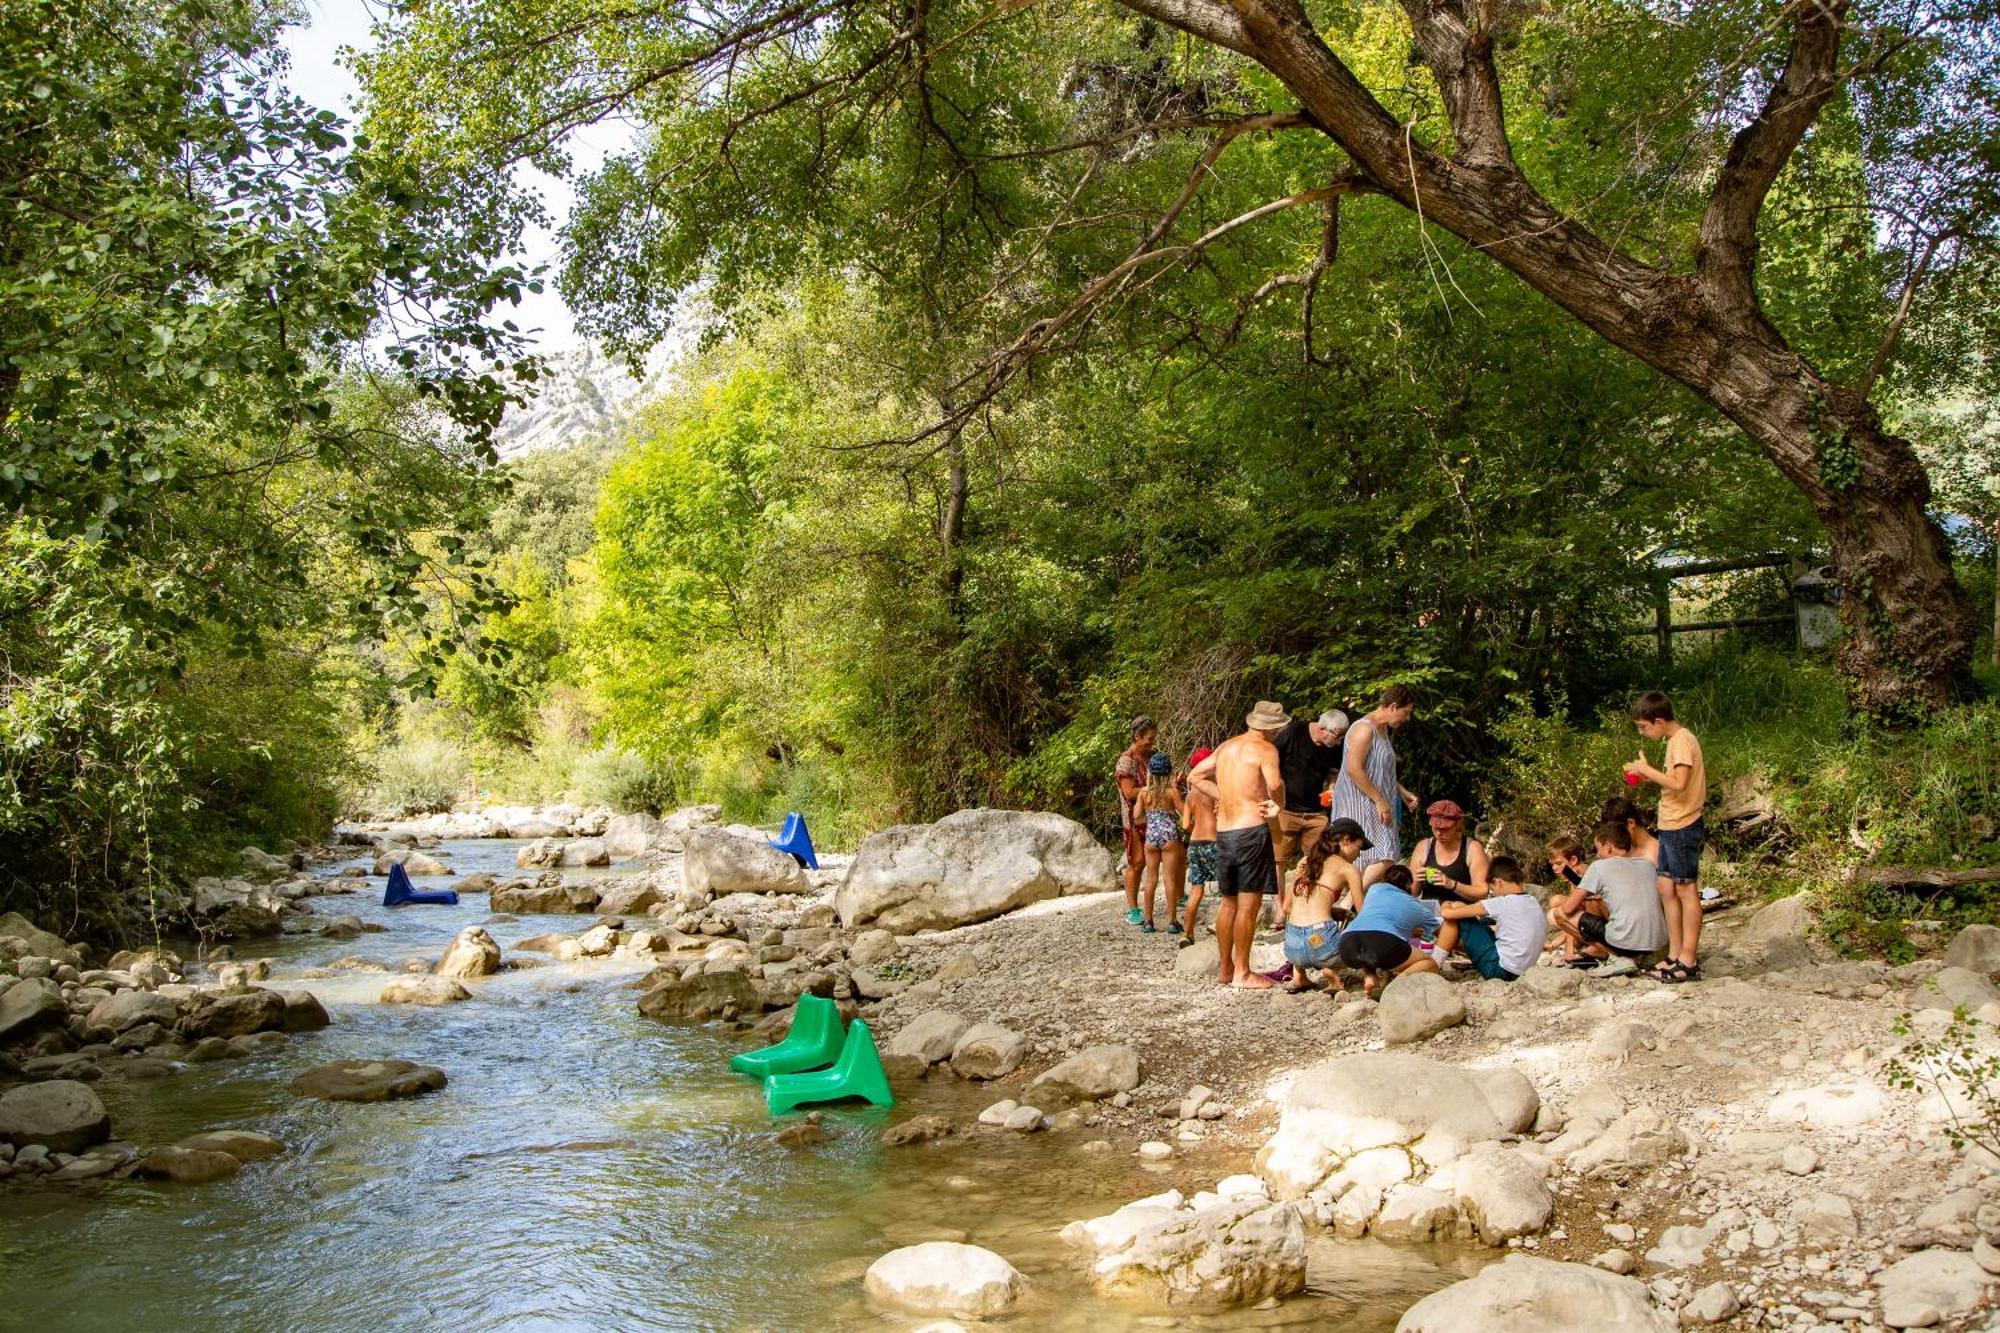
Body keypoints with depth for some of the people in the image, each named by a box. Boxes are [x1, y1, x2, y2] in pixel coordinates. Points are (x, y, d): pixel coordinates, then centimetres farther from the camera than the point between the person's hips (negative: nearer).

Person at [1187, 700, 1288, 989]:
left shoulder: (1226, 746, 14)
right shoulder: (1265, 749, -7)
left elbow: (1195, 776, 23)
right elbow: (1274, 783, -26)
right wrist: (1279, 805, -6)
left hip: (1223, 832, 7)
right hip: (1252, 829, -7)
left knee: (1228, 903, 15)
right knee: (1249, 903, -3)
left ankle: (1225, 968, 22)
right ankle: (1242, 973, -1)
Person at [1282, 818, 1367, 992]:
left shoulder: (1305, 862, 18)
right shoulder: (1348, 870, 4)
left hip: (1292, 947, 6)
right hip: (1321, 943, -5)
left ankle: (1298, 975, 22)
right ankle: (1331, 969, -3)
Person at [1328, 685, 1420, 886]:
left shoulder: (1383, 729, 17)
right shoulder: (1365, 729, -16)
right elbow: (1354, 769, -23)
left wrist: (1402, 791, 21)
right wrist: (1379, 800, -21)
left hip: (1373, 805, 10)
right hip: (1359, 804, -10)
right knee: (1383, 858, -16)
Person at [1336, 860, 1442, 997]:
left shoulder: (1375, 888, 36)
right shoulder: (1417, 907, 29)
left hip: (1347, 944, 4)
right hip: (1383, 942, -4)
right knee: (1430, 965, 19)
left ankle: (1369, 977, 9)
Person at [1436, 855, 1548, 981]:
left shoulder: (1503, 903, -13)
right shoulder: (1536, 905, 8)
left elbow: (1448, 913, -15)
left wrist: (1445, 908, 12)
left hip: (1499, 970, -8)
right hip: (1518, 974, 8)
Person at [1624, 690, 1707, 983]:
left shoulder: (1682, 741, -16)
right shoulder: (1675, 741, 14)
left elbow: (1679, 783, -27)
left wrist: (1646, 769, -17)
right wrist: (1650, 779, 5)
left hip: (1682, 826, -10)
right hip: (1671, 826, 10)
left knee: (1686, 890, -4)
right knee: (1667, 889, 11)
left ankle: (1689, 961, 1)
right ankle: (1675, 955, 18)